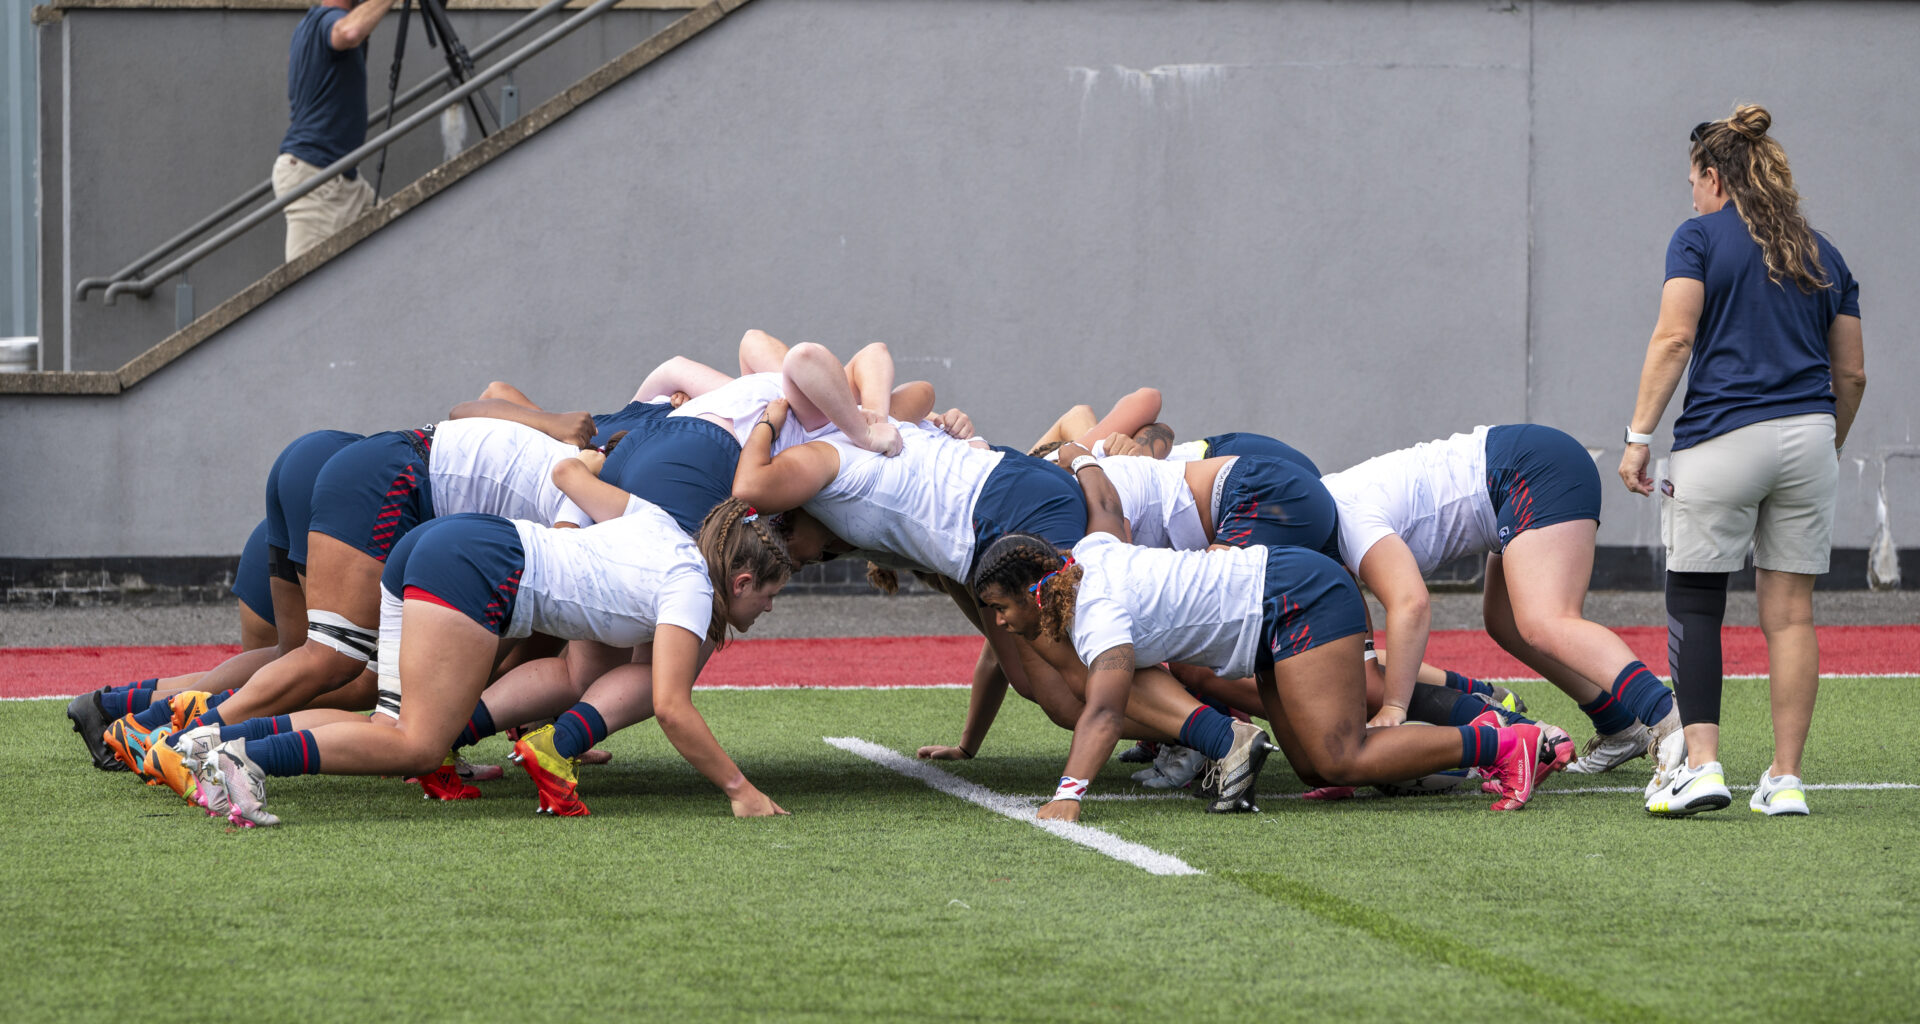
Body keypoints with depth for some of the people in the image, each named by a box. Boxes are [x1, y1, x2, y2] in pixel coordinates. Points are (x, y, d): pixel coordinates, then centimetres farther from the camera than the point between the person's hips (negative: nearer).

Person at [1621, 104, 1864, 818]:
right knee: (1790, 611, 5)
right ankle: (1785, 779, 3)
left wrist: (1639, 435, -8)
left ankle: (1699, 763, -10)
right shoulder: (1821, 254, 16)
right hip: (1809, 437, 4)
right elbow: (1851, 373, 15)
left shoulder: (1700, 237, 2)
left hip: (1723, 434, -4)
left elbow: (1673, 339, -10)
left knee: (1694, 603, 3)